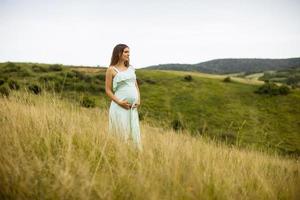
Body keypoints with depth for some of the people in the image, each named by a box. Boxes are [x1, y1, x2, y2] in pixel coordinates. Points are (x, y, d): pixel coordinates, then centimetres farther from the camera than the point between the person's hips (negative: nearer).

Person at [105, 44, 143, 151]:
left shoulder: (131, 68, 12)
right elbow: (108, 90, -3)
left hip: (133, 107, 5)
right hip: (120, 106, -5)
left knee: (135, 132, 6)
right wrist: (119, 102, -13)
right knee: (121, 134, 1)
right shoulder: (111, 69, -3)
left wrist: (138, 100, 0)